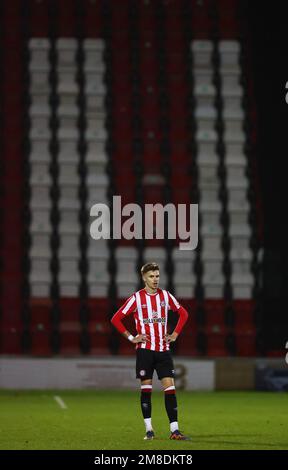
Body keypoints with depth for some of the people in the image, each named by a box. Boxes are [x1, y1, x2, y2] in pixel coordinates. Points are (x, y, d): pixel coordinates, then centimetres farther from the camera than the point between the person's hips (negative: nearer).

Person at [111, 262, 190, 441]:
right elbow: (116, 319, 0)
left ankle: (175, 430, -8)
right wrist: (131, 338, -5)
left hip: (163, 349, 2)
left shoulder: (166, 296, 7)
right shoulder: (137, 298, -2)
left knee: (170, 387, -6)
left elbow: (183, 313, 20)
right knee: (146, 388, 2)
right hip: (145, 350, -2)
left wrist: (175, 334, 9)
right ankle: (149, 429, 10)